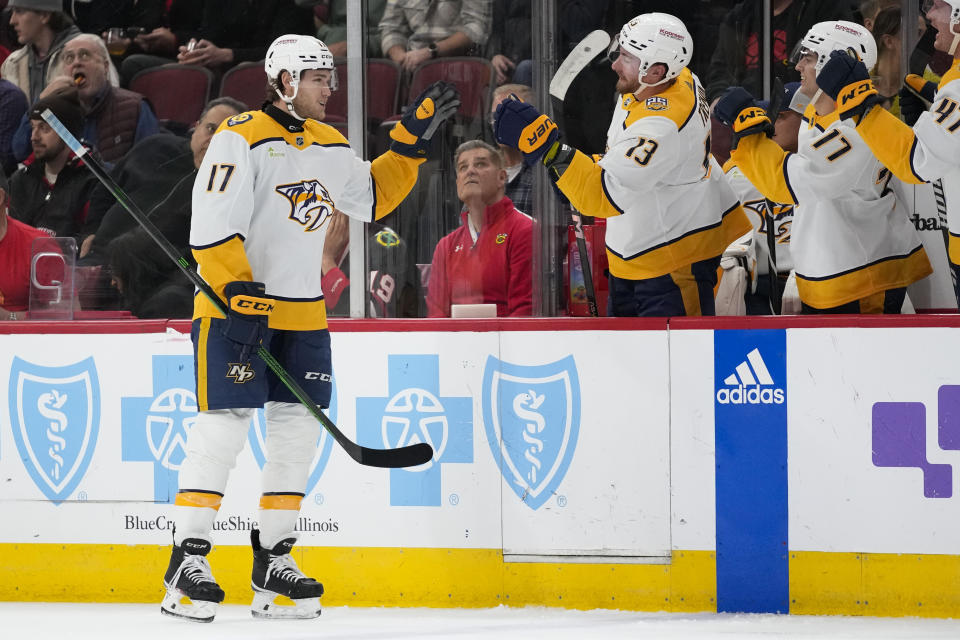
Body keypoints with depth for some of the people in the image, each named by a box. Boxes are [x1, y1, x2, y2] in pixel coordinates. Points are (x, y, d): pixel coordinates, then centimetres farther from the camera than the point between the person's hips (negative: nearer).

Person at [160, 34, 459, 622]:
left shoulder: (331, 147, 13)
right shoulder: (243, 138, -11)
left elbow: (372, 197, 24)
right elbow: (213, 225, -17)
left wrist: (411, 143, 14)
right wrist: (239, 293, -23)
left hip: (302, 315, 8)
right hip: (233, 306, -8)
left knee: (299, 432, 6)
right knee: (223, 428, -11)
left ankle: (273, 563, 16)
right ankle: (187, 562, -7)